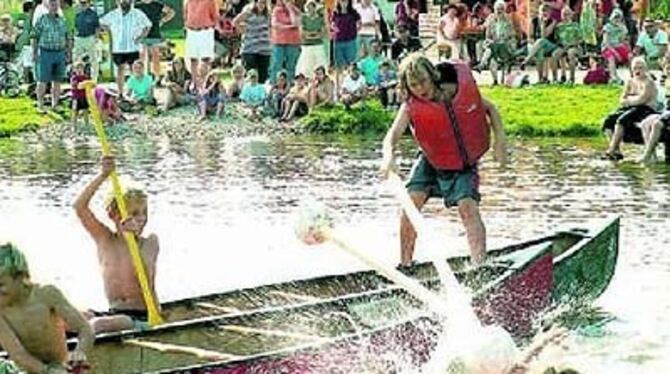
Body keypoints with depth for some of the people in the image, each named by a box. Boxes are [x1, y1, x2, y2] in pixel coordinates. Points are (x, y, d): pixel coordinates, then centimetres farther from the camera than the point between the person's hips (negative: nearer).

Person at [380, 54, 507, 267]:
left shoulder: (461, 88, -18)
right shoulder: (411, 107, -20)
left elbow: (490, 108, -2)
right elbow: (392, 136, -34)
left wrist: (499, 140, -13)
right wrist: (389, 156, -57)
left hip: (464, 165, -1)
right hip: (431, 164, 1)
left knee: (468, 207, -20)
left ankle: (480, 265, -21)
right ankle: (405, 265, 2)